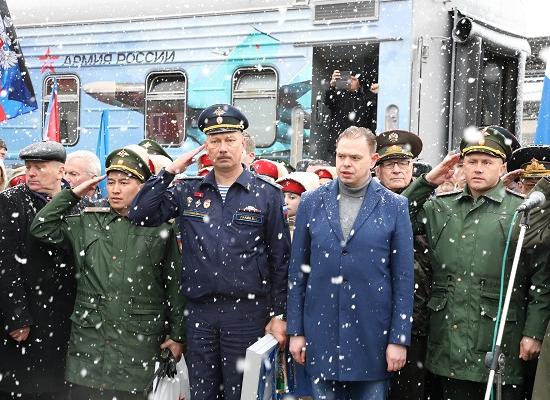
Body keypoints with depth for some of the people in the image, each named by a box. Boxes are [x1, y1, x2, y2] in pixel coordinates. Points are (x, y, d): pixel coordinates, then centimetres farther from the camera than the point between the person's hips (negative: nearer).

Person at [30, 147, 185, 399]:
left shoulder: (160, 230, 3)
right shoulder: (87, 224, 11)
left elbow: (174, 287, 5)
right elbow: (41, 228, 4)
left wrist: (177, 336, 4)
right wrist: (74, 194, 3)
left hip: (138, 342, -2)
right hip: (88, 339, 2)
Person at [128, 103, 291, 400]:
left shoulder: (267, 194, 0)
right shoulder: (188, 192, 7)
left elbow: (280, 259, 1)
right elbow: (139, 215, -1)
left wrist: (278, 315, -2)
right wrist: (171, 170, -3)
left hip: (247, 311, -2)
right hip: (199, 311, 3)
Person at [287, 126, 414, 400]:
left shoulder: (394, 206, -1)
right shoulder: (312, 202, 4)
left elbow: (403, 278, -1)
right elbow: (297, 270, 6)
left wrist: (399, 339, -4)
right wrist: (295, 330, 3)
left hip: (372, 334, -1)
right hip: (321, 333, 1)